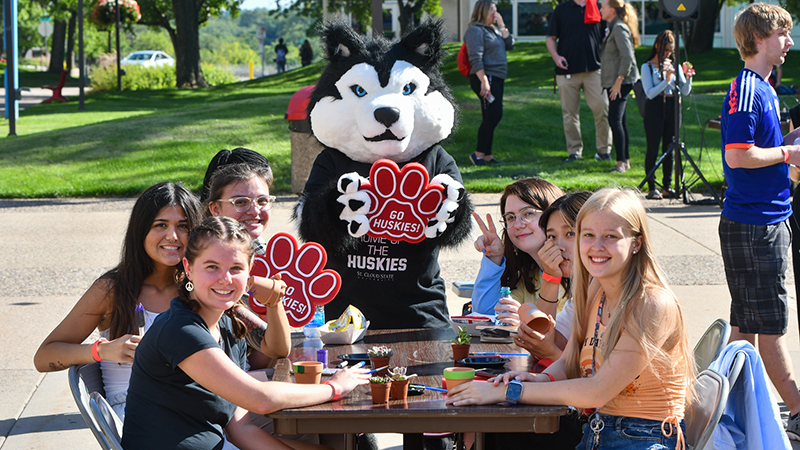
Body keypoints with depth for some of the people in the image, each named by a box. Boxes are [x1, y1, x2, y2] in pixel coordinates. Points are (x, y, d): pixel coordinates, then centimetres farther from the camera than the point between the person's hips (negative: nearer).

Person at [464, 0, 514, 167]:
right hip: (485, 78, -9)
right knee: (494, 114, -14)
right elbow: (476, 59, -18)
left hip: (497, 78, 9)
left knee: (491, 117, 9)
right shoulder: (476, 30, -9)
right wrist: (484, 81, -24)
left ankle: (487, 155, 12)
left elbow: (509, 44, 10)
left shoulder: (494, 29, 20)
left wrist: (501, 26, 4)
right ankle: (478, 153, -11)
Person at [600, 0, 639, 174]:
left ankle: (621, 163, -19)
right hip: (615, 81, 11)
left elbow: (627, 57, -22)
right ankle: (625, 161, 17)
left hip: (622, 81, -11)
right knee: (619, 120, 12)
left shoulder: (619, 28, -15)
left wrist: (618, 81, -22)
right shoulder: (613, 27, 17)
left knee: (615, 120, -16)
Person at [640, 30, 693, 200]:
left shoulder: (674, 66, 10)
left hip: (672, 107, 4)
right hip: (655, 109, -4)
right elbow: (650, 93, -12)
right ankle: (651, 188, 3)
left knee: (669, 149, 7)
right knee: (653, 149, -2)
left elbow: (685, 91, 6)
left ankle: (667, 187, 13)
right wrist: (666, 80, -21)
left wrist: (688, 78, -12)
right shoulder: (647, 67, -2)